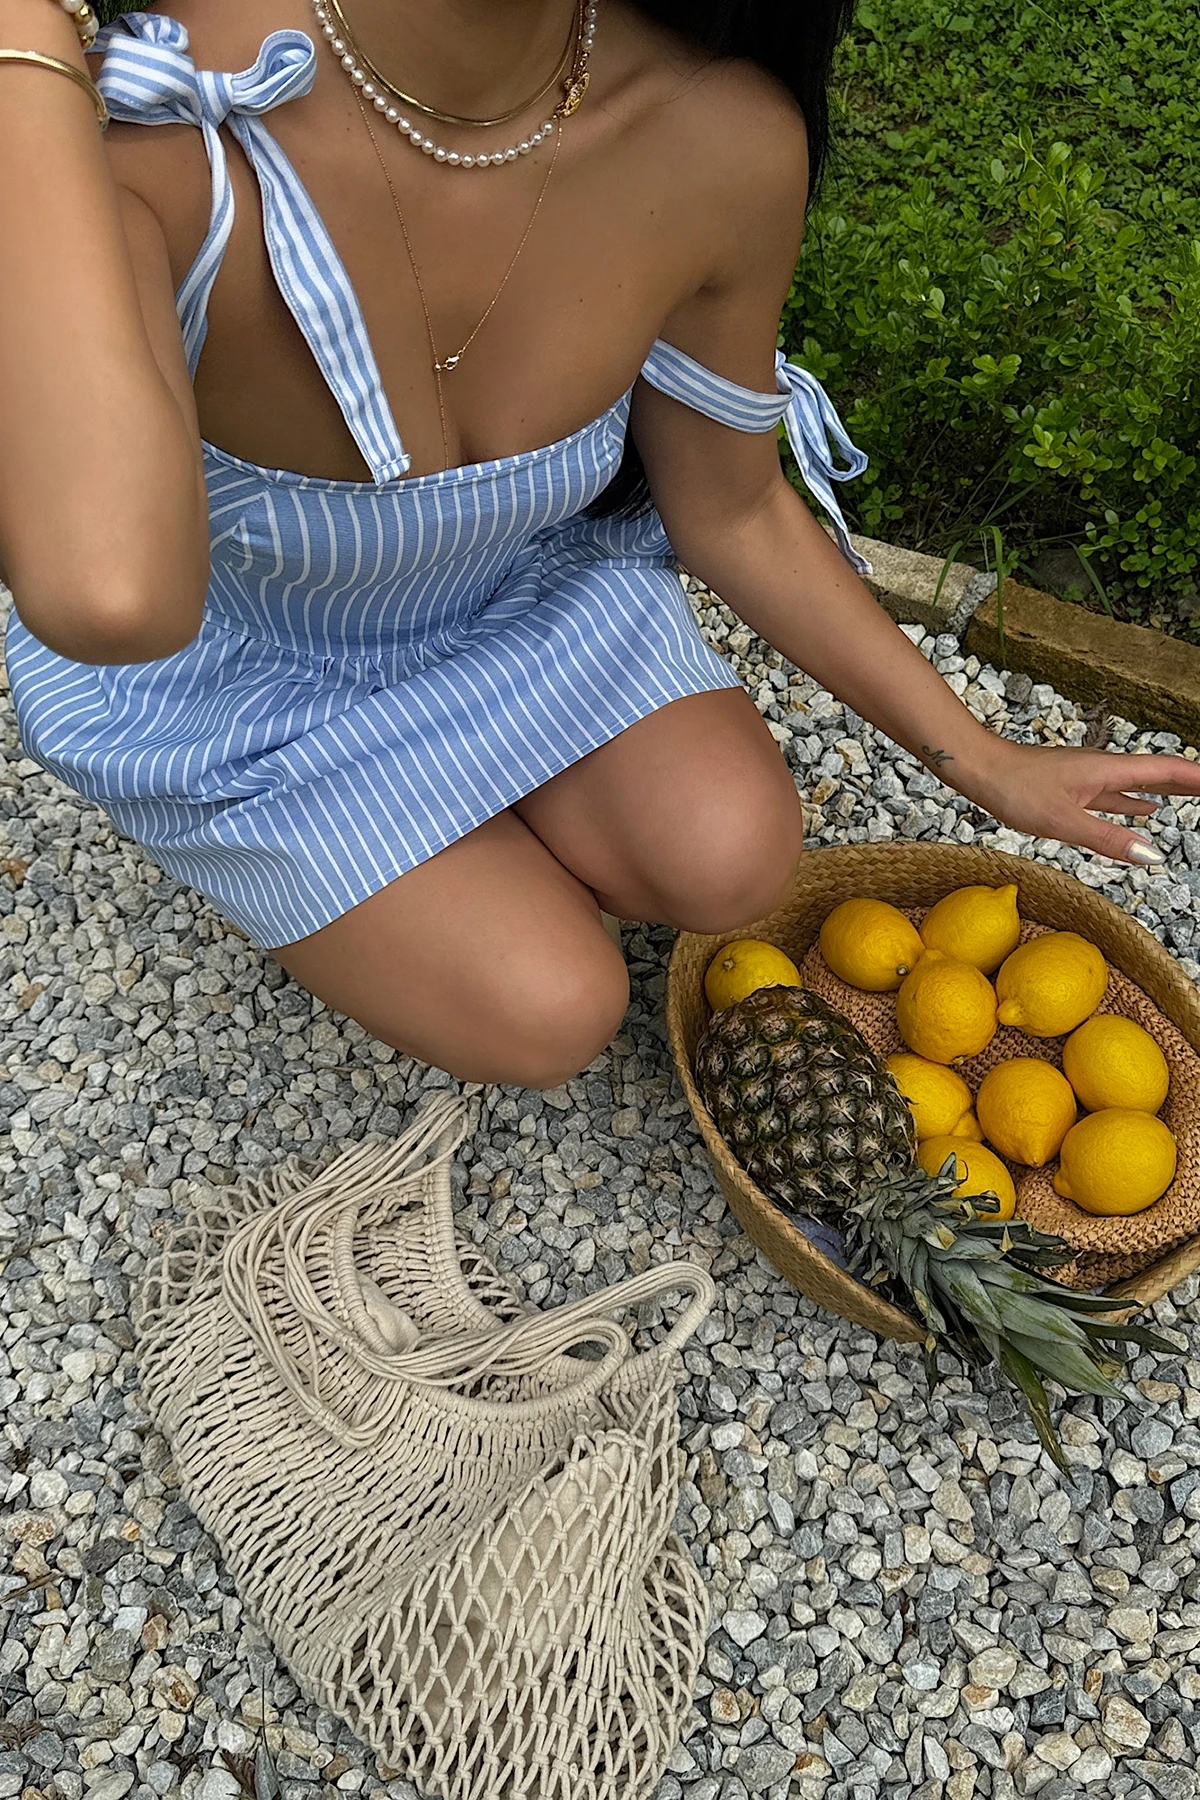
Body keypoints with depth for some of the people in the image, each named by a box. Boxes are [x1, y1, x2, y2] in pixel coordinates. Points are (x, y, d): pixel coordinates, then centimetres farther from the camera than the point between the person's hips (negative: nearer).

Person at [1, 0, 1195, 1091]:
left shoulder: (723, 136, -23)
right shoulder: (141, 135, -36)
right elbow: (112, 593, -56)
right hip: (227, 673, -2)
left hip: (518, 592, 3)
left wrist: (980, 762, -1)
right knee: (546, 1018, -11)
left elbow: (730, 514, -7)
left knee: (733, 863, -18)